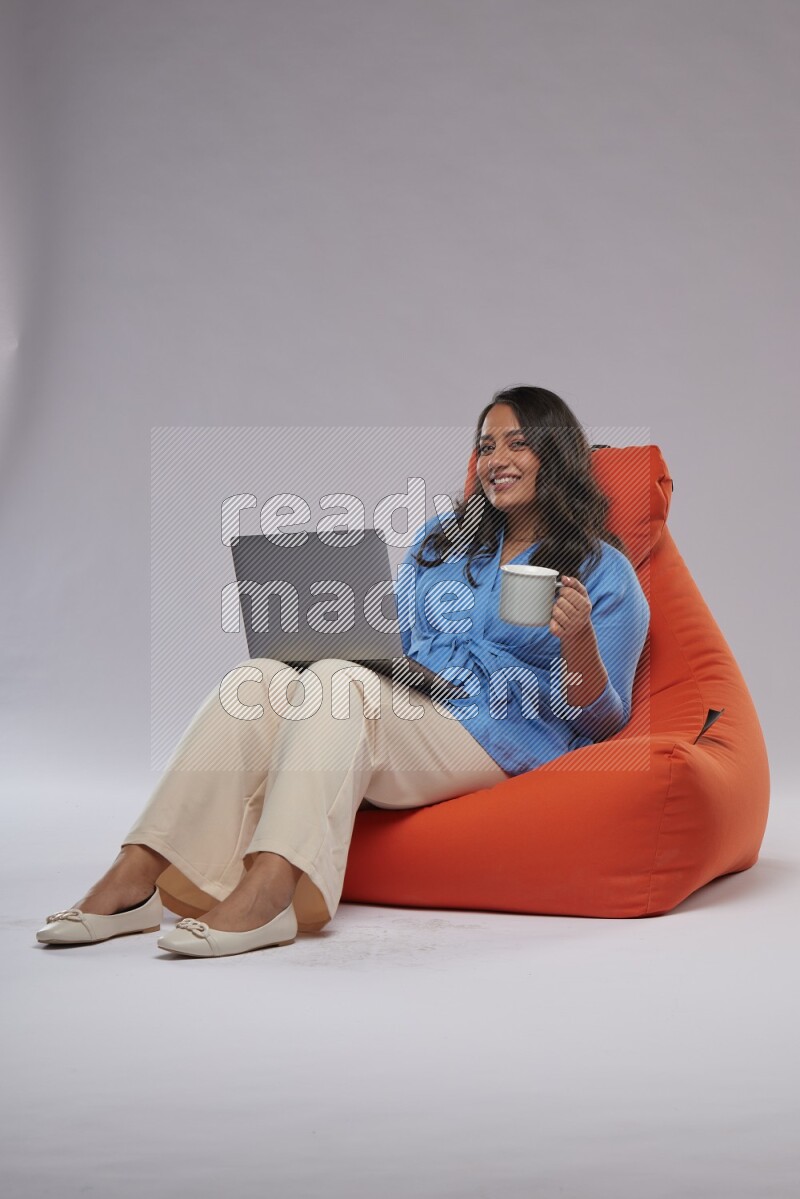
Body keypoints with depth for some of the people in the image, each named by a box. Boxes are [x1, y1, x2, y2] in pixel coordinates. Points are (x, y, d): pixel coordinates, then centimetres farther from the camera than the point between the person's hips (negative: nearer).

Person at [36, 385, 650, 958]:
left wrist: (580, 641, -17)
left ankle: (266, 891, -50)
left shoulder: (603, 572, 8)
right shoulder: (439, 540, 25)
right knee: (260, 676, -24)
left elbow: (602, 722, 2)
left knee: (339, 680, -33)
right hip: (397, 713, 5)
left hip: (494, 739, -5)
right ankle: (136, 876, -34)